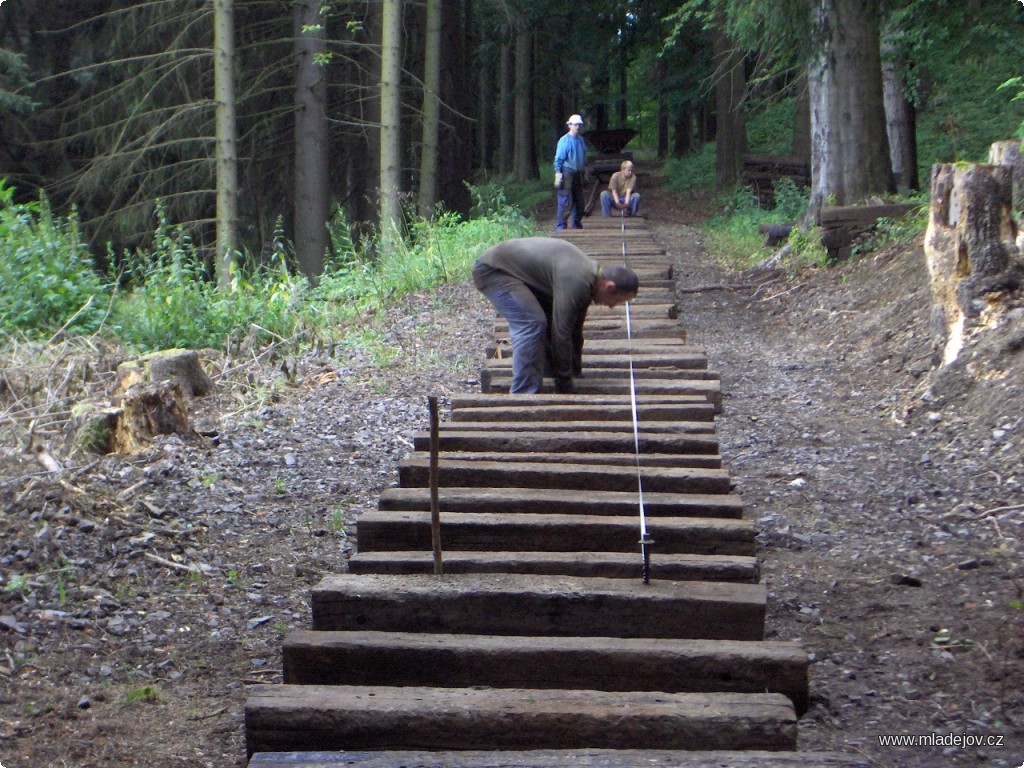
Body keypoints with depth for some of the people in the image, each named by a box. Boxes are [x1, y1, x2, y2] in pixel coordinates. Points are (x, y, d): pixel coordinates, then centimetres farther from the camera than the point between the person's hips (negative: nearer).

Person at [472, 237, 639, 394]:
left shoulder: (589, 274, 4)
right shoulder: (576, 281, -28)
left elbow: (575, 330, 16)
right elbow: (561, 333, -25)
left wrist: (575, 371, 23)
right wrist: (565, 384, -16)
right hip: (492, 269, -10)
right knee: (531, 324, -21)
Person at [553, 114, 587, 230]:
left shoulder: (580, 140, 11)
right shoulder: (565, 140, -10)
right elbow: (558, 158, -12)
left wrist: (585, 168, 20)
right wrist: (558, 174, -17)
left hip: (578, 174, 7)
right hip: (567, 174, -7)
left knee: (579, 202, 12)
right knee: (565, 203, -10)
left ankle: (577, 226, 23)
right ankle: (561, 227, -6)